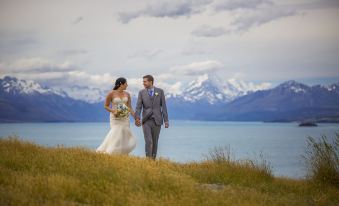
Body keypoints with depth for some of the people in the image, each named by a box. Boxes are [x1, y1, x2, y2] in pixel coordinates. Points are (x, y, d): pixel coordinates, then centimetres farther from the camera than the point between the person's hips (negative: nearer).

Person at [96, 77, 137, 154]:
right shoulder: (111, 94, -8)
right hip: (115, 118, -5)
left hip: (125, 118, 5)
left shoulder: (127, 94, 6)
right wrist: (113, 111, -19)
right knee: (118, 137, -14)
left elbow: (130, 108, 7)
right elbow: (106, 106, -1)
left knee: (125, 138, 2)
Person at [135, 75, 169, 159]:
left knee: (155, 142, 8)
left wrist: (166, 120, -4)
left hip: (157, 121, 1)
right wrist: (137, 118, -25)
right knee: (148, 141, -12)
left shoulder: (160, 91, 1)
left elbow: (163, 106, 1)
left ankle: (153, 160, 20)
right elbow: (138, 107, -7)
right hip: (146, 121, -1)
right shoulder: (141, 92, 1)